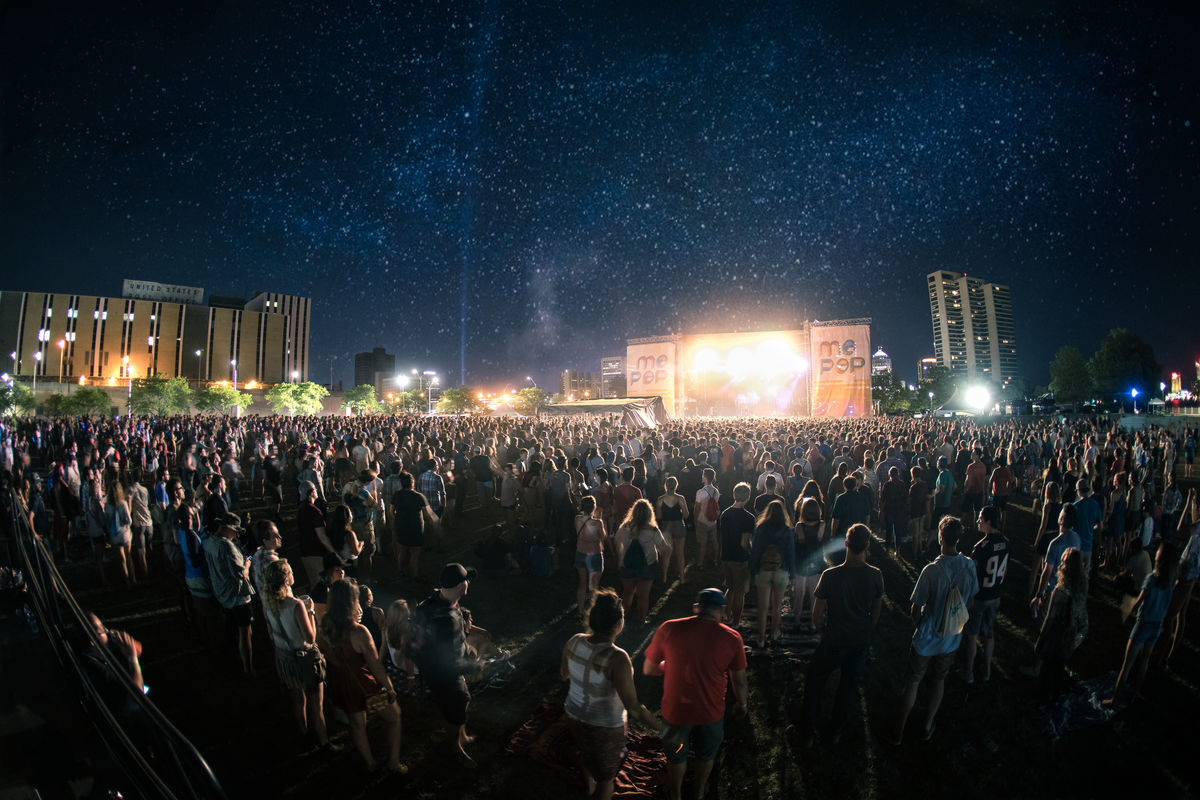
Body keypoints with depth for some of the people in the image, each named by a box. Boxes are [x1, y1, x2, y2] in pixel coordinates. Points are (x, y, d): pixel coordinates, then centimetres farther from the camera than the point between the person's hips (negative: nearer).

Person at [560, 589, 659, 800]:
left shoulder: (574, 642, -18)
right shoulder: (617, 659, -36)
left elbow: (565, 673, 1)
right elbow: (633, 706, -32)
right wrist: (664, 730, -23)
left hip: (575, 714, 6)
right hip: (605, 727, -6)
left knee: (586, 753, 35)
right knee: (606, 774, 23)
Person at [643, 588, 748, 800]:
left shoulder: (669, 629, -18)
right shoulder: (731, 638, -17)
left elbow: (649, 669, -8)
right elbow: (740, 681, -6)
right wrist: (741, 703, 14)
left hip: (675, 710, 0)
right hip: (711, 712, 1)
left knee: (676, 756, 29)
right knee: (705, 756, 31)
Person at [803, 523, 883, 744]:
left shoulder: (830, 576, -24)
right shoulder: (876, 575, -15)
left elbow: (817, 616, -14)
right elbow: (876, 611, 1)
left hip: (834, 642, -3)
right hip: (861, 643, 3)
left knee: (814, 683, 20)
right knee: (848, 686, 23)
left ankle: (810, 731, 27)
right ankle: (837, 732, 38)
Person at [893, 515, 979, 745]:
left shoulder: (932, 570, -28)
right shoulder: (969, 566, -13)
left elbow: (916, 608, -19)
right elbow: (970, 601, 3)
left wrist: (918, 624, 2)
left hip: (927, 639, -4)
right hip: (952, 638, 4)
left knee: (913, 682, 13)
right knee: (939, 679, 24)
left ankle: (899, 730, 25)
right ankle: (927, 726, 38)